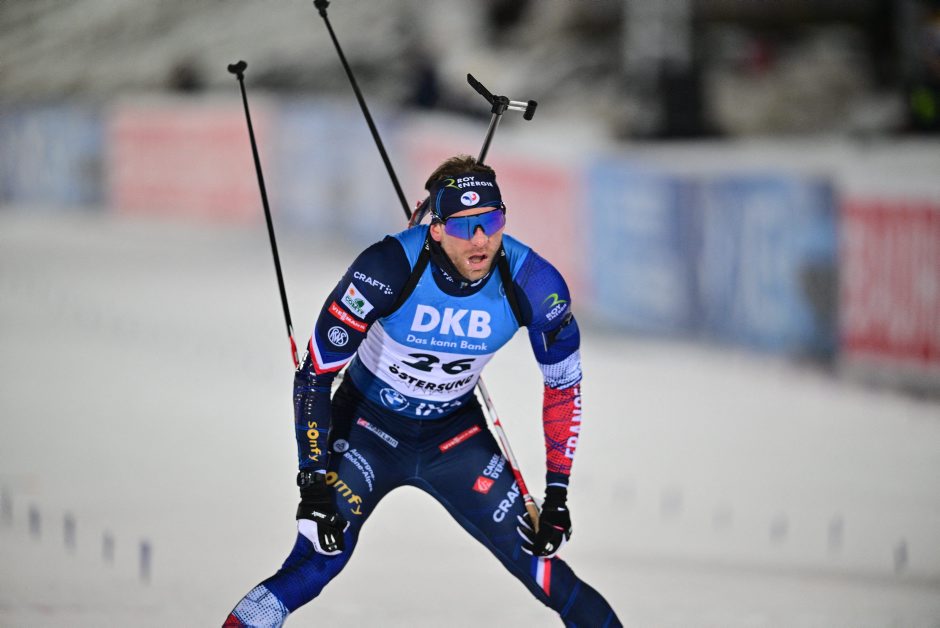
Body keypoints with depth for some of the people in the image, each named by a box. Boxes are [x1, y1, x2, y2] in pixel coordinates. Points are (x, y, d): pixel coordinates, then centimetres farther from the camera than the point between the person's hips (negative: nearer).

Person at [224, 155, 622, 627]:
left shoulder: (532, 285, -21)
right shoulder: (389, 268, -30)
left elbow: (563, 383, -4)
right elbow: (315, 372, -23)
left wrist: (557, 495, -6)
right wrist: (314, 482, -26)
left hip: (455, 432, 3)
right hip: (368, 423, -3)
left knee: (537, 562, -4)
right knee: (319, 561, -21)